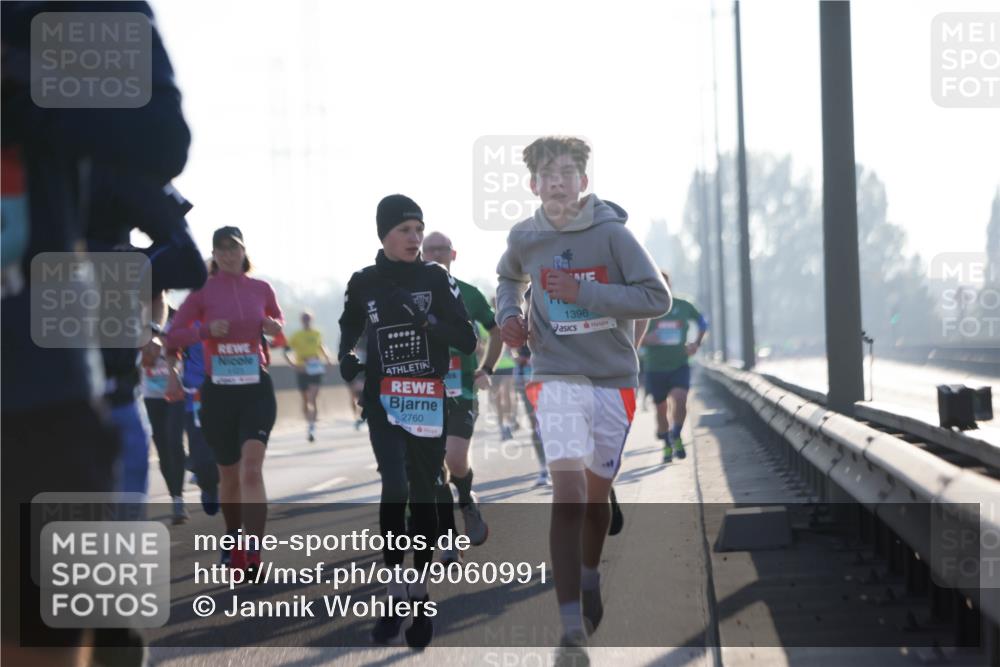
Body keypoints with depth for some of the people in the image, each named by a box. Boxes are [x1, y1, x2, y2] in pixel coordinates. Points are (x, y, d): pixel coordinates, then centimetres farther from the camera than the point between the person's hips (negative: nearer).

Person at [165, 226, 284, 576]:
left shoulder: (261, 289, 5)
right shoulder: (203, 291, 1)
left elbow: (279, 323, 21)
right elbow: (172, 337, 0)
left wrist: (274, 328, -3)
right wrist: (205, 330, -17)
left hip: (257, 389, -1)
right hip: (217, 391, 1)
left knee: (252, 467, -19)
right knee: (229, 474, 11)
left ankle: (251, 554, -26)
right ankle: (233, 541, 34)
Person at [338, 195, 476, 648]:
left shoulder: (436, 278, -1)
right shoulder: (364, 283, 1)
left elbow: (467, 341, -6)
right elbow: (349, 325, 22)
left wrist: (425, 318, -19)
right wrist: (345, 356, 3)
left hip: (429, 403, 1)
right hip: (383, 401, -1)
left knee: (424, 496, 6)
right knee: (395, 486, -19)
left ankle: (421, 598, 18)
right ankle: (394, 595, -11)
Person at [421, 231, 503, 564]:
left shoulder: (469, 294, 5)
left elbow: (497, 331, 18)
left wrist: (486, 369, 9)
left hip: (461, 391, -1)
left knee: (455, 461, -17)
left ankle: (468, 500, 16)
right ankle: (449, 542, 3)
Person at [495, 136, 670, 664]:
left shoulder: (611, 233, -8)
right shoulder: (524, 238, 1)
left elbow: (658, 298, -12)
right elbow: (509, 277, 25)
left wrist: (584, 292, -19)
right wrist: (508, 313, 4)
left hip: (614, 379, 1)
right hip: (557, 378, 0)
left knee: (596, 492, 15)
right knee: (568, 494, -16)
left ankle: (590, 575, 47)